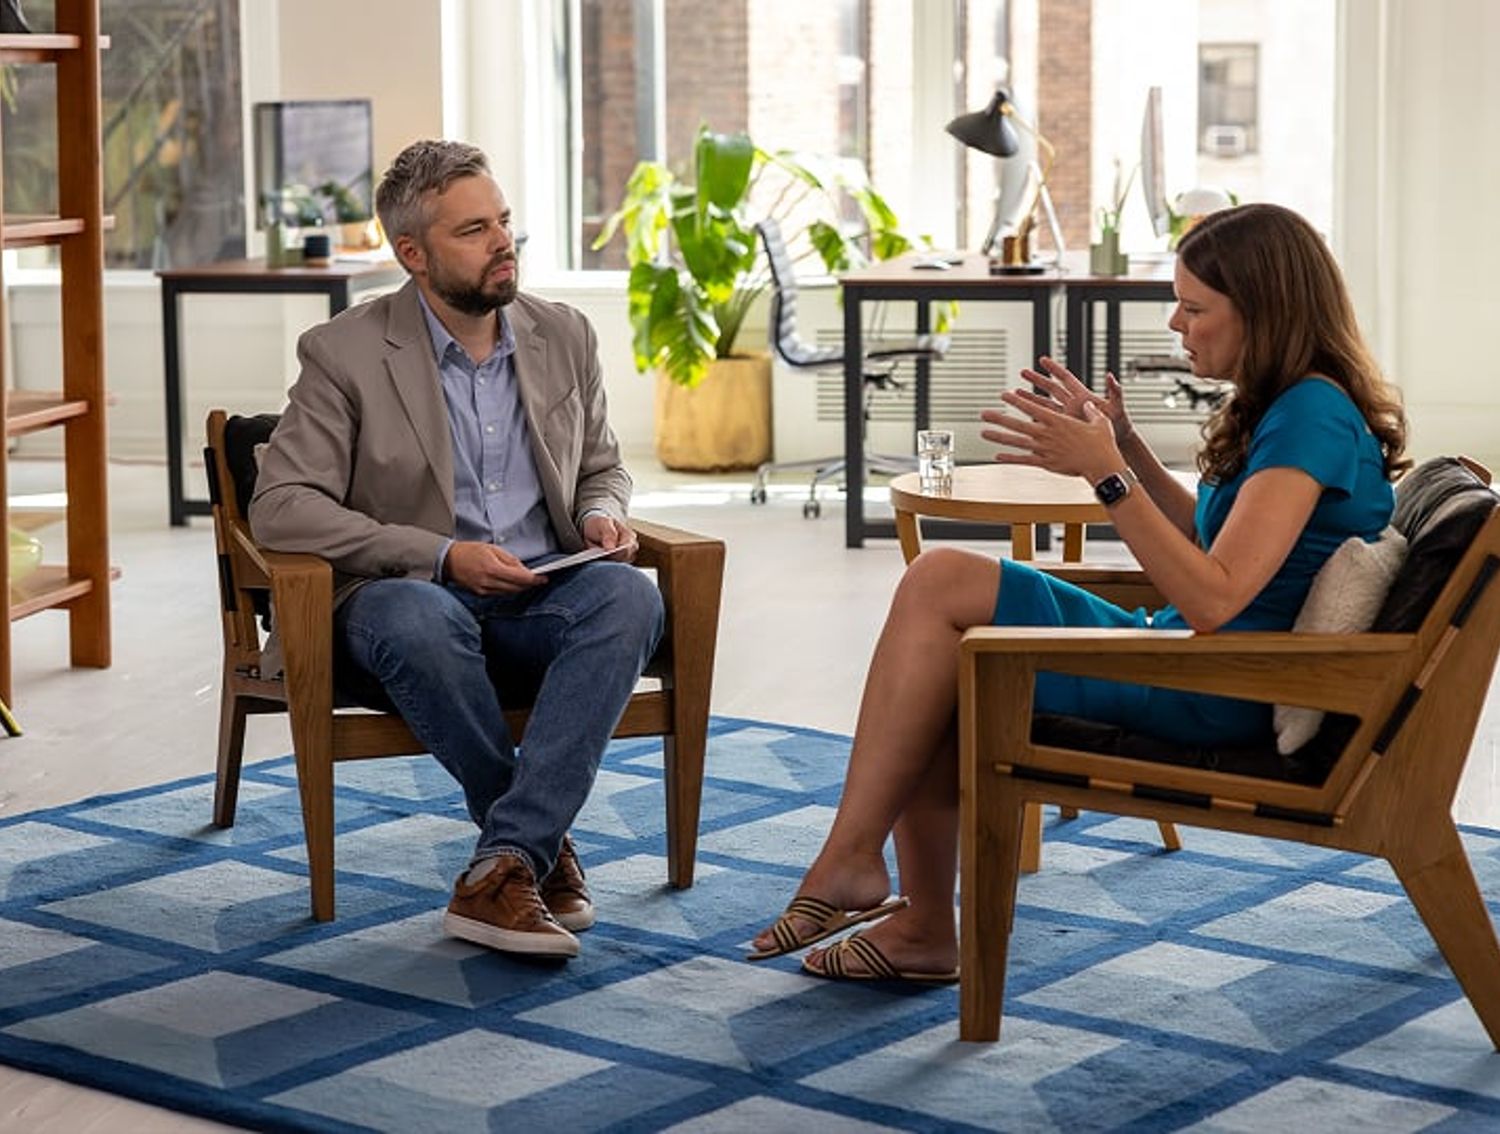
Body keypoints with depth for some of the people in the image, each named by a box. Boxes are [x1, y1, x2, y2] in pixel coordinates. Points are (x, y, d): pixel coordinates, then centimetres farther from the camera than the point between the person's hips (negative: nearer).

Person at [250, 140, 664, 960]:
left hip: (538, 610, 4)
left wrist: (602, 516, -2)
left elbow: (601, 467, 24)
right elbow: (279, 507, -11)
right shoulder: (345, 353, -4)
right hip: (409, 601, -3)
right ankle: (544, 846, -21)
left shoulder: (563, 336, 10)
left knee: (628, 593, -31)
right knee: (416, 615, -40)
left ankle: (502, 869, -34)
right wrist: (442, 556, -19)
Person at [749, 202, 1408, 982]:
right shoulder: (1290, 405, 14)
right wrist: (1125, 445, 15)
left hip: (1219, 692, -11)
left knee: (939, 582, -15)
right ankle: (923, 926, -2)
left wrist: (1108, 475, -26)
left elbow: (1213, 598, -25)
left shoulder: (1314, 414, -17)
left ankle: (850, 859, -10)